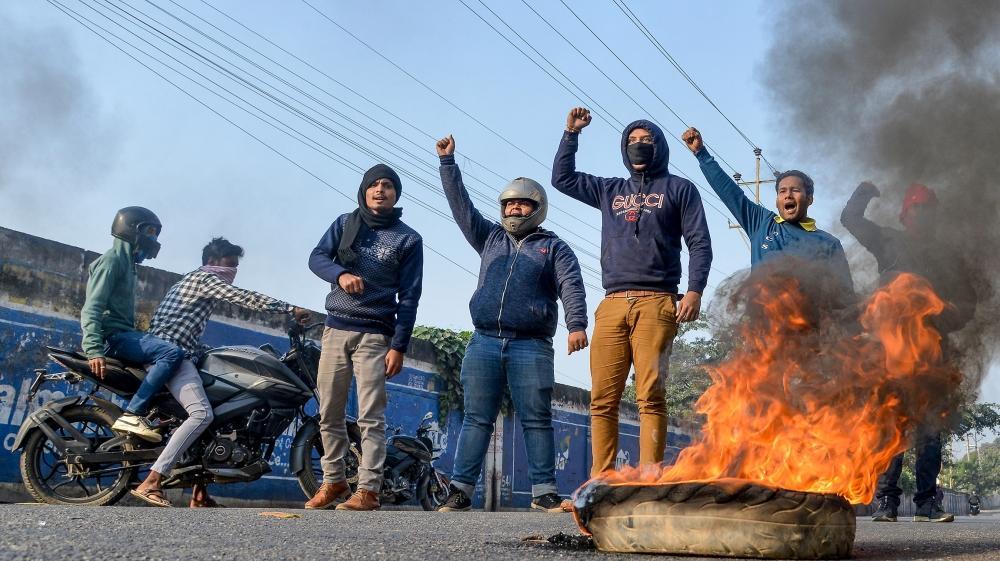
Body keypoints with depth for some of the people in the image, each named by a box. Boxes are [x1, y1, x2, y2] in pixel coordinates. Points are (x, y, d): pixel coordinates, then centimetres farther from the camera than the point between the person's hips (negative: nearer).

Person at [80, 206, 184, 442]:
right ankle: (132, 414, -32)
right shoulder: (112, 259, -6)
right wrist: (94, 350, -30)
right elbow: (92, 307, -18)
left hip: (124, 333, 10)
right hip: (112, 335, -10)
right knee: (172, 353, -28)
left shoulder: (127, 262, 24)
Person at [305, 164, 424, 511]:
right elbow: (317, 258, 1)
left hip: (375, 335, -3)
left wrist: (399, 346, -9)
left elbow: (409, 297, -1)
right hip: (335, 329, 4)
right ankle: (333, 481, 19)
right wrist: (340, 274, -22)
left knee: (371, 417, -7)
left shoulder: (408, 239, 2)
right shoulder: (345, 224, 11)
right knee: (329, 414, 7)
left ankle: (368, 490, -5)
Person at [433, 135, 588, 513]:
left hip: (531, 346, -3)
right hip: (484, 342, 3)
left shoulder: (554, 247, 11)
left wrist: (576, 325, -16)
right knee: (477, 419, 1)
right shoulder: (490, 238, 22)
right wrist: (447, 162, 14)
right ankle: (461, 490, 2)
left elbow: (571, 287, -1)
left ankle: (543, 492, 3)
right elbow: (461, 205, 19)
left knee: (537, 420, -2)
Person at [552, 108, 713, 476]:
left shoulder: (678, 189, 15)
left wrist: (695, 290, -8)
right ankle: (601, 480, 2)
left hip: (656, 303, -4)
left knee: (651, 397, -11)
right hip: (612, 306, 4)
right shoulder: (610, 191, 26)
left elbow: (700, 244, 6)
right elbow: (562, 177, 31)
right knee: (602, 400, -2)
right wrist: (572, 133, 23)